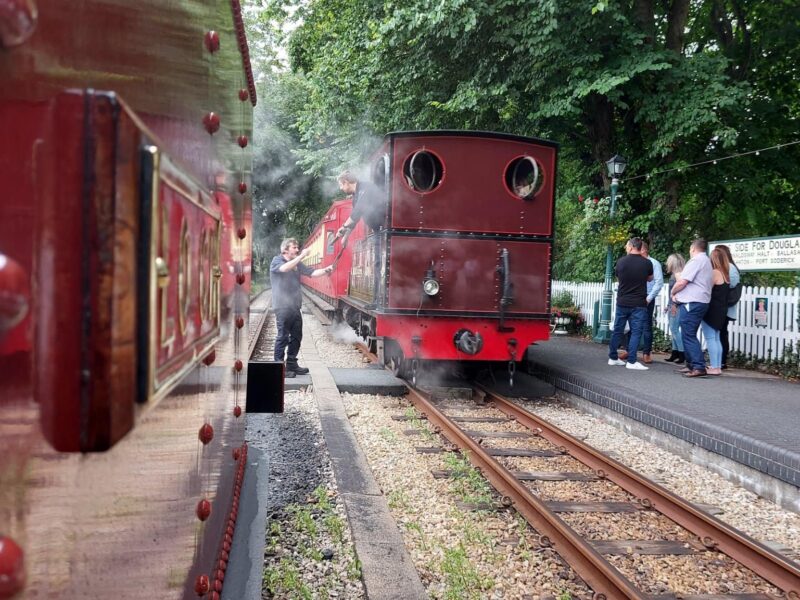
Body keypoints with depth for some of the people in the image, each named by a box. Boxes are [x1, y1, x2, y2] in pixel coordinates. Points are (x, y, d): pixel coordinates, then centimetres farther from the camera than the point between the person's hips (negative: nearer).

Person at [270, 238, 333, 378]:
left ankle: (292, 364, 21)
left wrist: (326, 270, -7)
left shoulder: (297, 264, 16)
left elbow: (312, 272, 9)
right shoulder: (276, 261, -4)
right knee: (283, 337, -6)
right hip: (283, 307, -7)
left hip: (295, 307, 7)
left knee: (296, 336, 11)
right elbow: (284, 268, -26)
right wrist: (301, 256, -28)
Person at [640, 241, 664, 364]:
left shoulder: (654, 263, -6)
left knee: (647, 326, 2)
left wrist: (649, 298, -13)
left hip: (647, 299, -5)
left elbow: (659, 282, -10)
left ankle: (646, 354, 8)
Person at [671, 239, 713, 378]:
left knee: (689, 336, -10)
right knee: (689, 335, 15)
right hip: (700, 302, 10)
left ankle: (699, 367, -13)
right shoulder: (706, 261, 23)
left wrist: (673, 293, 3)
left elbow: (682, 282, -17)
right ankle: (691, 365, 19)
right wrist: (678, 294, 8)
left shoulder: (696, 260, -11)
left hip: (691, 303, -10)